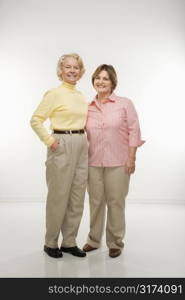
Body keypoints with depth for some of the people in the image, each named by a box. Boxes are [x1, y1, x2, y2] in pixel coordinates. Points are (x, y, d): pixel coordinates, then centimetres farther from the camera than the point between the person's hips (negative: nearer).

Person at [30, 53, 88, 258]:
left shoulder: (81, 96, 14)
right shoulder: (54, 93, -7)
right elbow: (35, 120, -10)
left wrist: (85, 140, 13)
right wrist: (50, 141, -14)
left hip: (81, 147, 7)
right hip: (62, 146, -7)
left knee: (77, 197, 9)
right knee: (58, 197, 1)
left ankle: (69, 242, 22)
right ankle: (50, 243, 18)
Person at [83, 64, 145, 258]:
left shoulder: (125, 104, -2)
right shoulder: (88, 107, 7)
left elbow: (133, 131, -4)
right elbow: (84, 134, 11)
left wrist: (131, 158, -9)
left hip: (118, 162, -3)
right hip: (93, 162, 3)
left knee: (116, 202, 5)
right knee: (95, 202, 11)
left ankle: (115, 243, 21)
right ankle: (93, 240, 28)